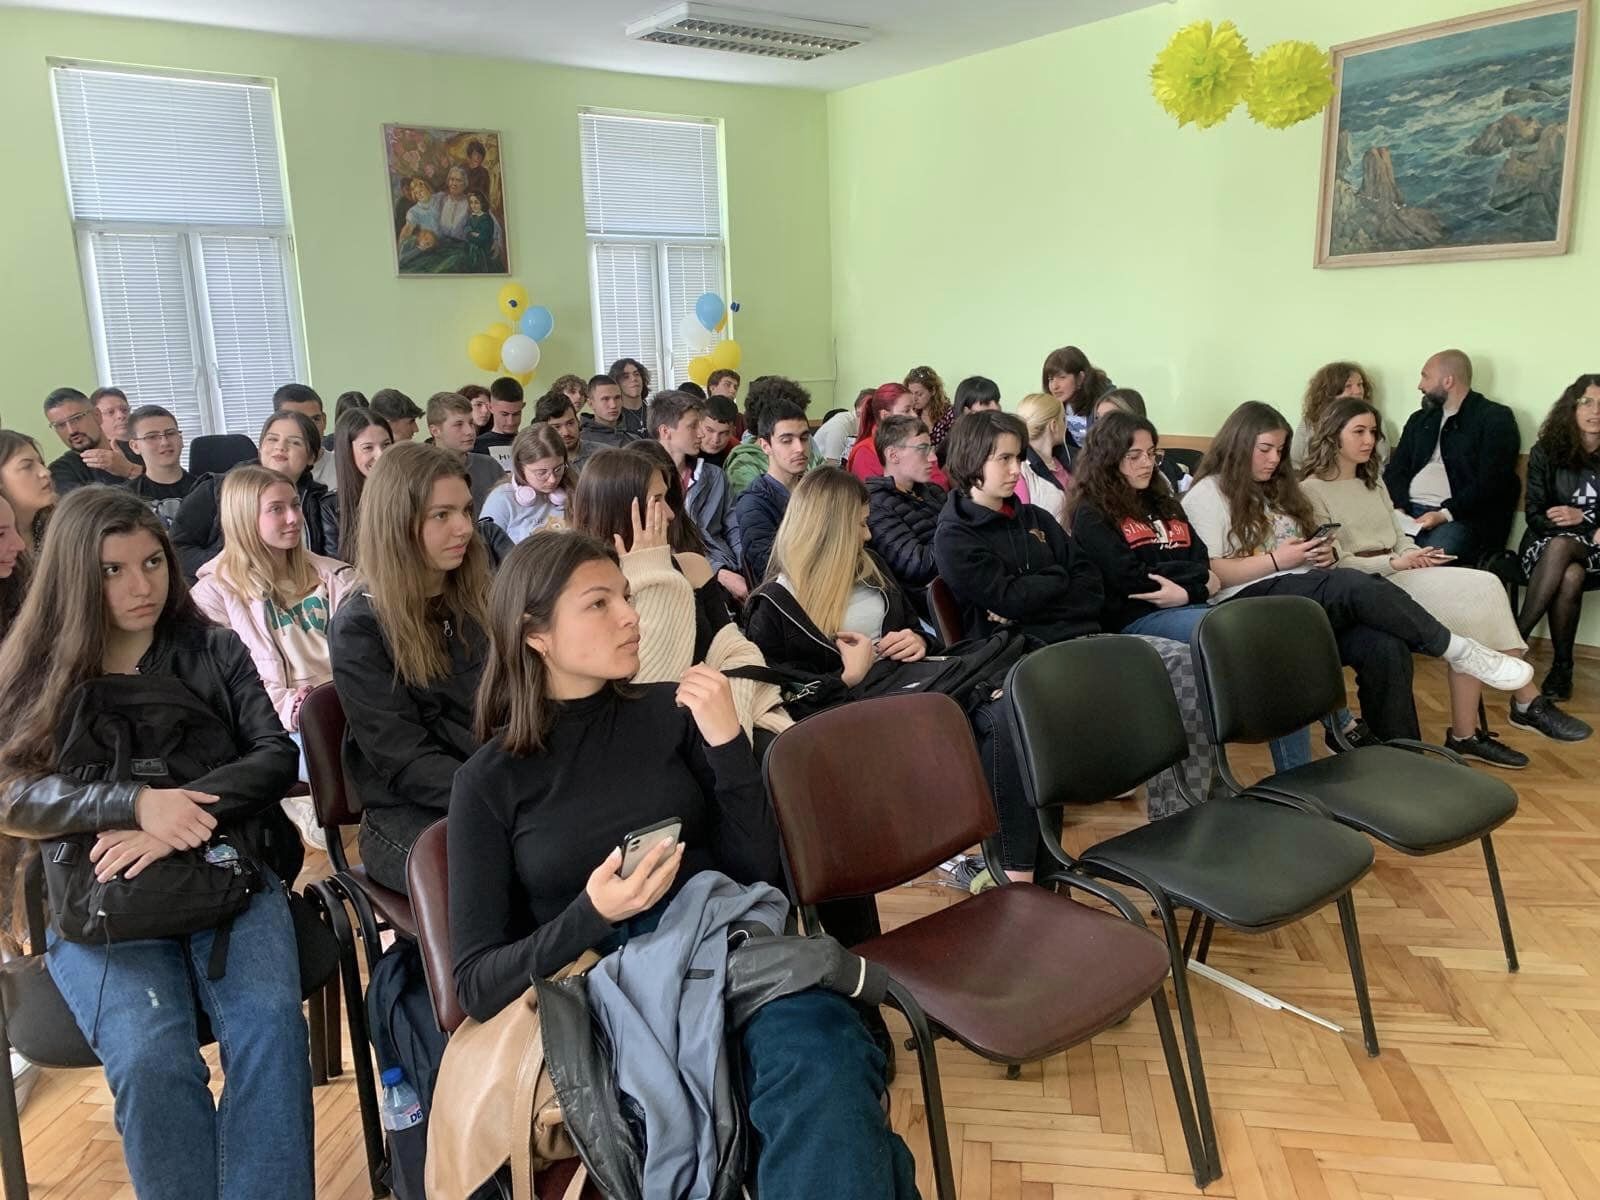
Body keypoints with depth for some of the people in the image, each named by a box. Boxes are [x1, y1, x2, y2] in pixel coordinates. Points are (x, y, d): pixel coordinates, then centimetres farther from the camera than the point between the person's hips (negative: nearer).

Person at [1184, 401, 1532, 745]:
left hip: (1309, 593, 7)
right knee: (1356, 586, -32)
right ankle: (1459, 650, -17)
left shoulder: (1278, 487, 25)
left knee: (1386, 648, -22)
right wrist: (1276, 560, -14)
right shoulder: (1206, 495, 0)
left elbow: (1310, 544, 26)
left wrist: (1326, 553, 2)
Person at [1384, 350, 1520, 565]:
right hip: (1408, 510, 5)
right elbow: (1396, 470, 16)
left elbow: (1491, 483, -6)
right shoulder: (1419, 420, 25)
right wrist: (1398, 507, -4)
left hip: (1461, 517, -5)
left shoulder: (1496, 418, 5)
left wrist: (1446, 514, -17)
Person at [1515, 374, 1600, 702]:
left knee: (1560, 546, -36)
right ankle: (1562, 667, -25)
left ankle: (1517, 636, -32)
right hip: (1545, 545, 0)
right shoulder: (1546, 452, 3)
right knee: (1570, 576, -34)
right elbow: (1535, 515, -2)